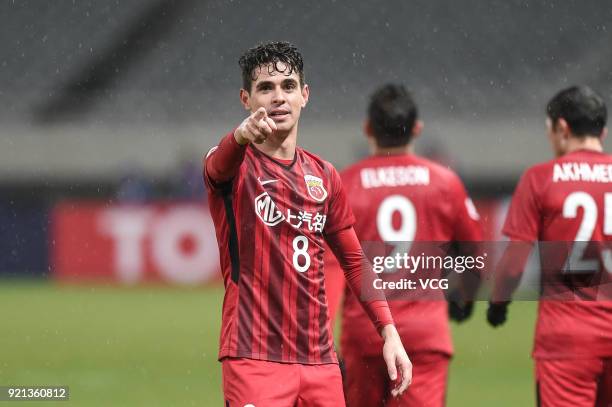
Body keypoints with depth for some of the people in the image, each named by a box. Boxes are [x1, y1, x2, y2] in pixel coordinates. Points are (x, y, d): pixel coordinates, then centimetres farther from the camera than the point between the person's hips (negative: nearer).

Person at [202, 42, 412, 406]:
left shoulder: (325, 176, 14)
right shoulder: (235, 165, -2)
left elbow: (354, 260, 19)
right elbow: (218, 165, -27)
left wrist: (389, 331, 8)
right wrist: (242, 136, -51)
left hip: (319, 360, 5)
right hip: (254, 359, -5)